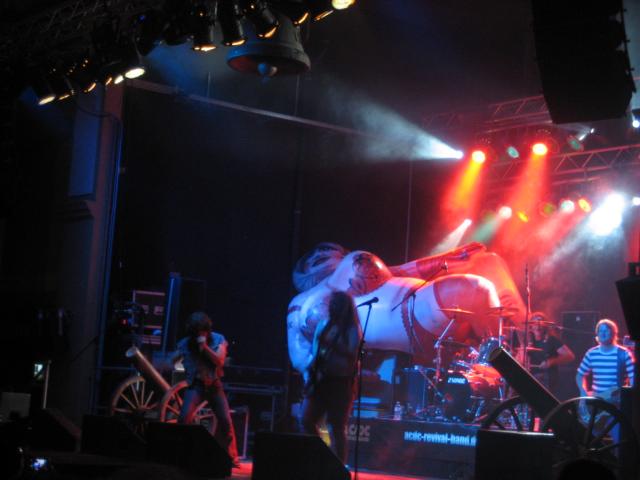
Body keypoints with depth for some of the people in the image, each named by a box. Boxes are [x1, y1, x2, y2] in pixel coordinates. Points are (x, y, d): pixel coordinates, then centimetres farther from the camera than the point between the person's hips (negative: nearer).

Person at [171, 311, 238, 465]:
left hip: (214, 384, 1)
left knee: (226, 421, -3)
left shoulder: (218, 340, -4)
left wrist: (205, 347, -25)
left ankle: (231, 457, 12)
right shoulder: (185, 343, -2)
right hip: (196, 384, -1)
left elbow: (220, 361, -15)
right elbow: (171, 361, 1)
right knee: (184, 417, -20)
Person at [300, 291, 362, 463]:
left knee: (337, 428, -5)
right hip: (319, 380, 6)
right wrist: (308, 372, 6)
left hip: (340, 383, -6)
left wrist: (332, 345, -22)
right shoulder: (323, 325, 13)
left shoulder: (352, 330, -3)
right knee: (307, 420, 1)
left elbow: (352, 355, -13)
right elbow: (314, 351, 16)